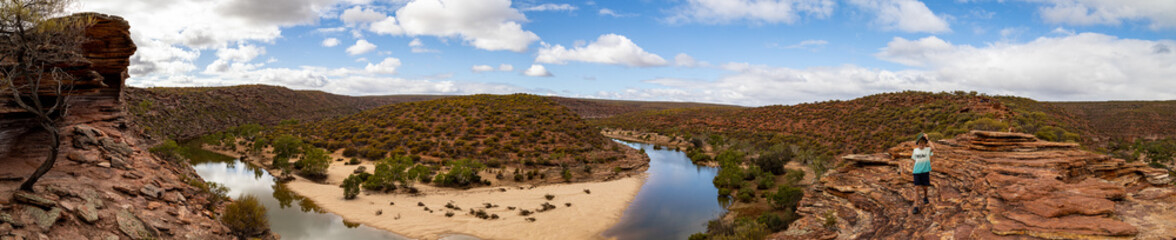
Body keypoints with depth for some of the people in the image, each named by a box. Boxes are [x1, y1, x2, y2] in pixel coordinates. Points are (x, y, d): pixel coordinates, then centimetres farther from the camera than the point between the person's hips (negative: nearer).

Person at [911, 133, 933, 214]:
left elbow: (933, 148, -29)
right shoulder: (915, 150, 5)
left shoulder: (927, 150, -5)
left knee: (924, 187, 11)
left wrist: (927, 139, -22)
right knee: (917, 188, -6)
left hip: (925, 171, -1)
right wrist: (912, 169, 20)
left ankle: (925, 197, 47)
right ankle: (916, 207, -7)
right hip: (917, 171, 1)